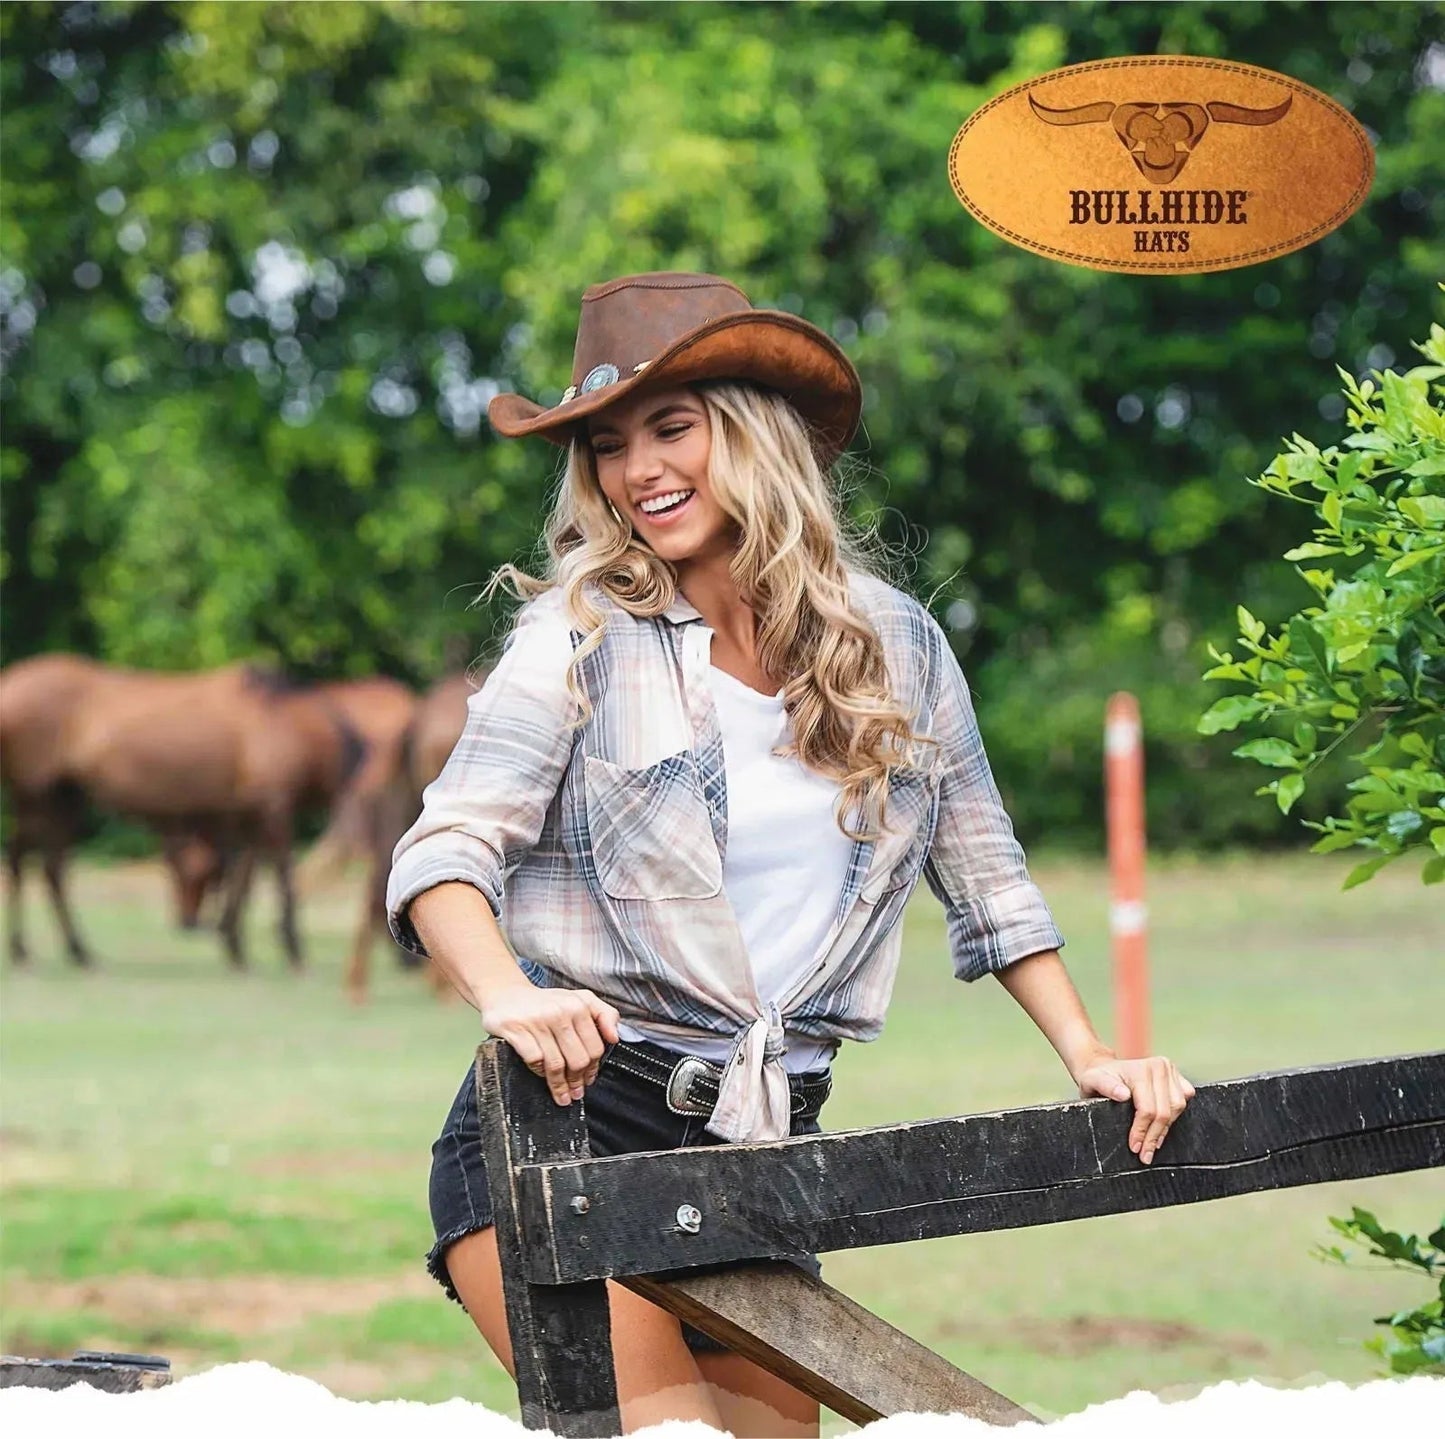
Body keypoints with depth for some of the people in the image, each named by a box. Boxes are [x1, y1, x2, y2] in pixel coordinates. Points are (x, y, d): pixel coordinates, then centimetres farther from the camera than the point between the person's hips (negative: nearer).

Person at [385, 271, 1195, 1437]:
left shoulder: (894, 645, 8)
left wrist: (1090, 1058, 8)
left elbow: (987, 879, 17)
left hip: (767, 1150, 4)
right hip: (567, 1123, -4)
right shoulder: (581, 639, -2)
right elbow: (446, 853, -12)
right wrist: (506, 994, -32)